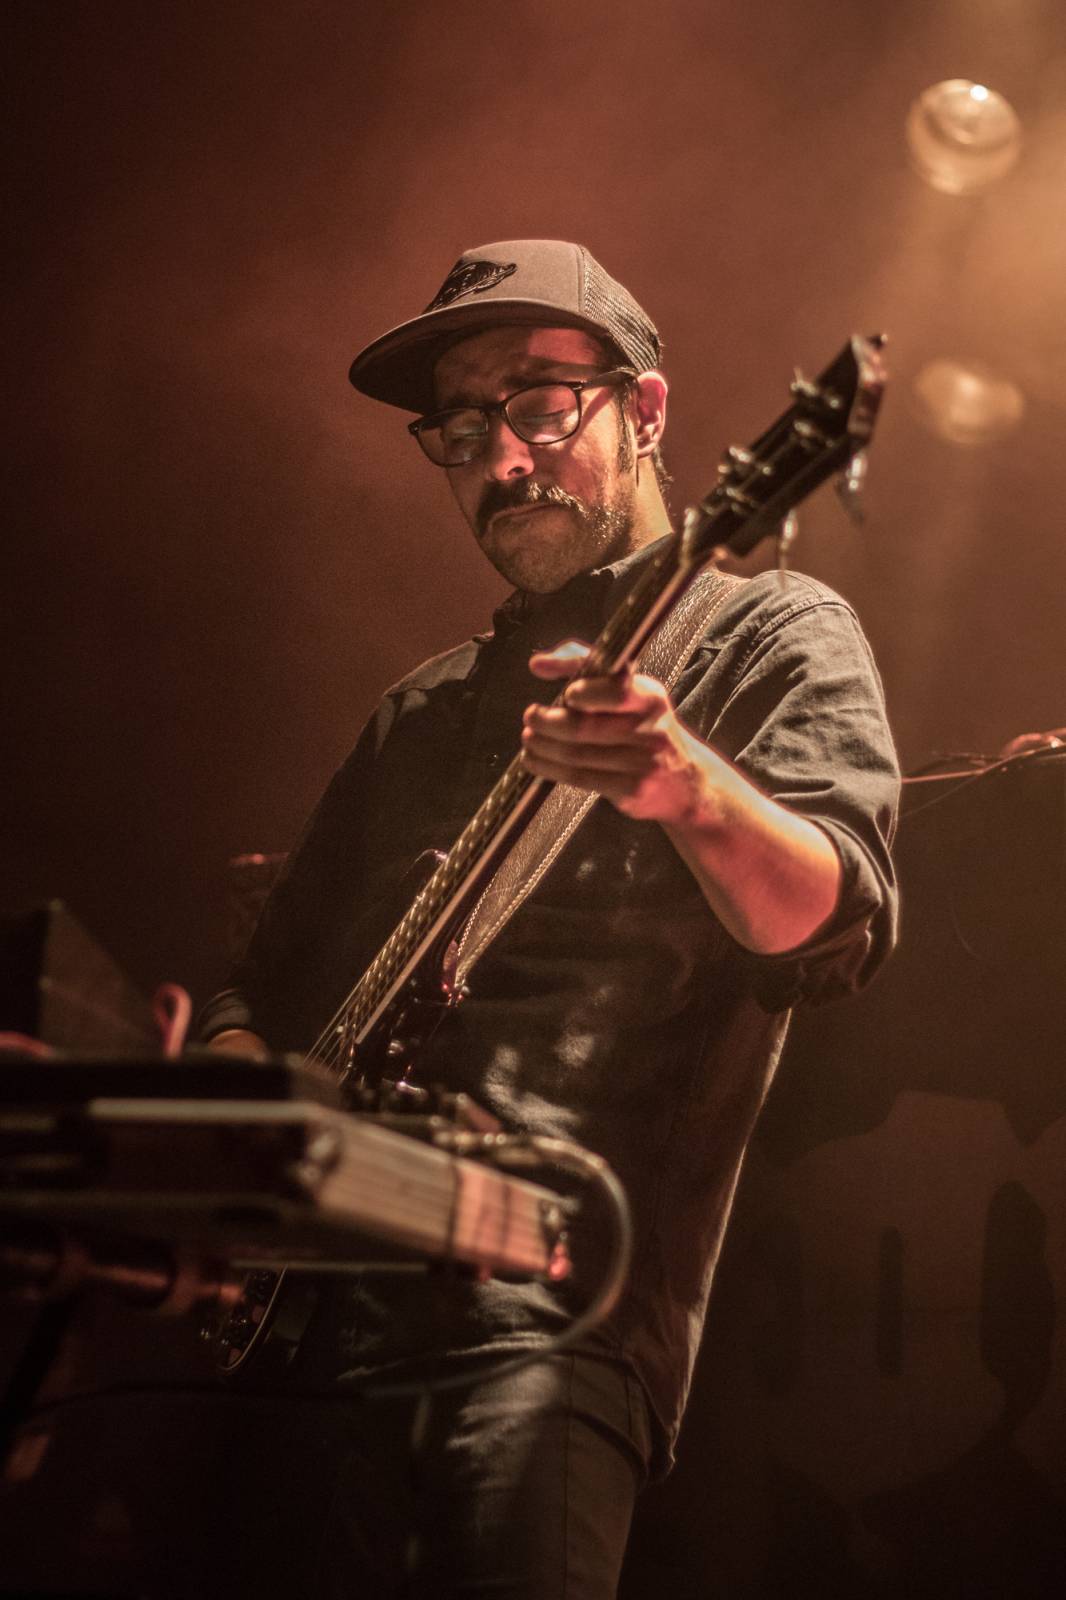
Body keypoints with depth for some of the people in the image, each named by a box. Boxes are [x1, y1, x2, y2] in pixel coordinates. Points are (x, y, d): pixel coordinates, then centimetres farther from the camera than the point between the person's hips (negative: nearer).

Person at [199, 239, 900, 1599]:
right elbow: (271, 986, 28)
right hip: (312, 1303, 6)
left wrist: (688, 791, -32)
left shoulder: (771, 639, 8)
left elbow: (834, 931, -11)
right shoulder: (421, 714, 27)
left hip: (546, 1317, -6)